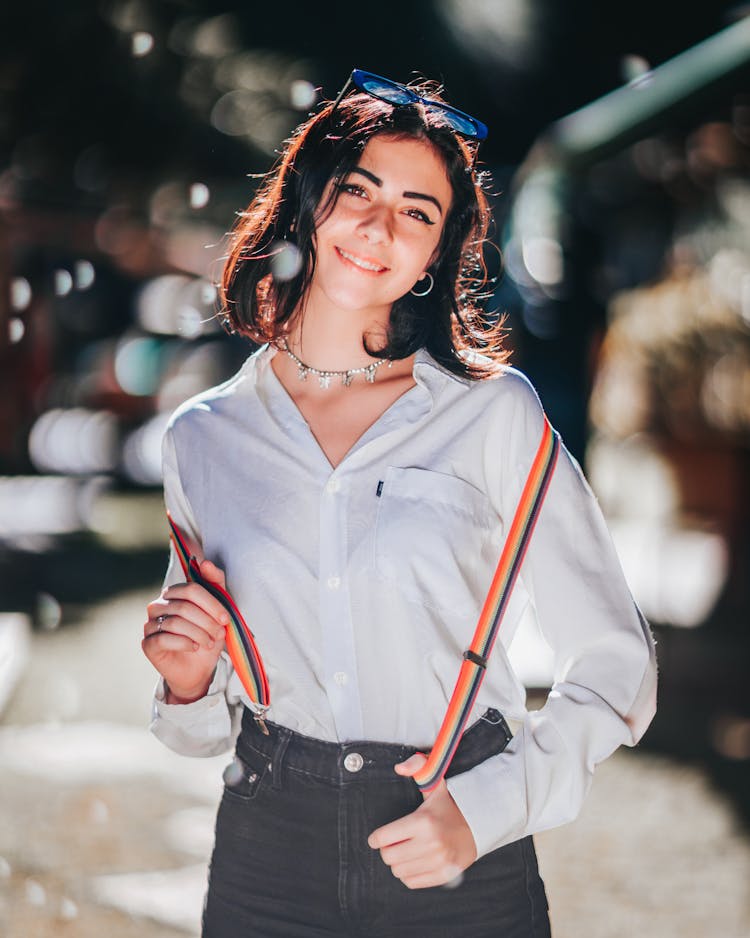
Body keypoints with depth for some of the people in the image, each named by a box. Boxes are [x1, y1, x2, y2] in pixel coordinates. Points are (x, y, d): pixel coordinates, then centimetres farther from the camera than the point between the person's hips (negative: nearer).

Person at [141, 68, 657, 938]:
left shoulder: (494, 412, -6)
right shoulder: (203, 437, 3)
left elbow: (615, 663, -4)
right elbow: (207, 726, 12)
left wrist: (489, 807, -15)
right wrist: (189, 685, -9)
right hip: (267, 867, 2)